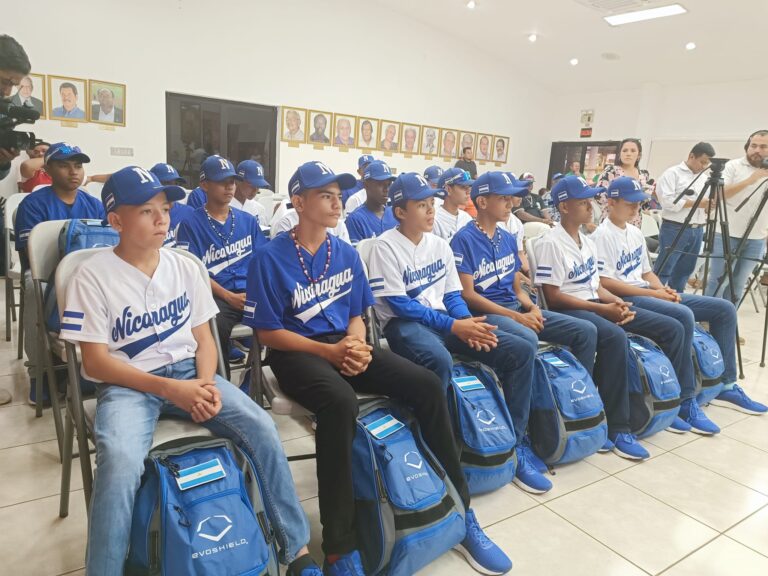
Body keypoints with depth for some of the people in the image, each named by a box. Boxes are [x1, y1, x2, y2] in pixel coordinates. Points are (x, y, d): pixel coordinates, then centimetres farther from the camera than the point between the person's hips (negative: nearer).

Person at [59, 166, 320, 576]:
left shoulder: (183, 266, 6)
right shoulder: (93, 275, -6)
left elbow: (203, 338, 9)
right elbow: (95, 361, -9)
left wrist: (206, 383, -11)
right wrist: (167, 388, -20)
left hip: (187, 372, 3)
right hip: (126, 384, -3)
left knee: (262, 428, -18)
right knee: (120, 463, -35)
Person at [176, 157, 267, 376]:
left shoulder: (247, 220, 17)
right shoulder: (191, 224, 4)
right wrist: (230, 297, -12)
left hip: (250, 293, 4)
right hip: (216, 296, -4)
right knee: (216, 326, -36)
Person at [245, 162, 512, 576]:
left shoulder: (346, 254, 9)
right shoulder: (271, 257, -7)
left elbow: (355, 316, 13)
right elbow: (267, 332, -8)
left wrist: (356, 347, -10)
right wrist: (329, 351, -18)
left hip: (345, 344, 5)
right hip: (296, 353, -5)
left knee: (427, 385, -15)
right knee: (340, 401, -38)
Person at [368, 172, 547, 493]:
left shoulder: (440, 244, 12)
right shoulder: (386, 246, -8)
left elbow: (452, 295, 12)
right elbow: (398, 304, -14)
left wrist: (469, 323, -11)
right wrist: (454, 325, -20)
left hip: (443, 320, 7)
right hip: (403, 323, -6)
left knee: (522, 351, -8)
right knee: (439, 362, -42)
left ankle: (514, 446, 2)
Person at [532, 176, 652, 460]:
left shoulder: (588, 242, 16)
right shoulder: (550, 243, -11)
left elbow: (595, 286, 18)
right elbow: (552, 296, -16)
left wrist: (618, 302, -3)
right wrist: (602, 308, -18)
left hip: (595, 306, 9)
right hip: (566, 311, -9)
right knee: (615, 337, -36)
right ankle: (617, 429, -24)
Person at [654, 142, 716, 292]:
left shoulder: (704, 178, 18)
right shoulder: (672, 173, -4)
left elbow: (706, 207, 20)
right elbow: (667, 200, -16)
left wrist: (710, 205, -3)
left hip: (697, 231, 7)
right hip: (674, 229, -7)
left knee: (683, 272, 12)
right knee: (662, 272, -8)